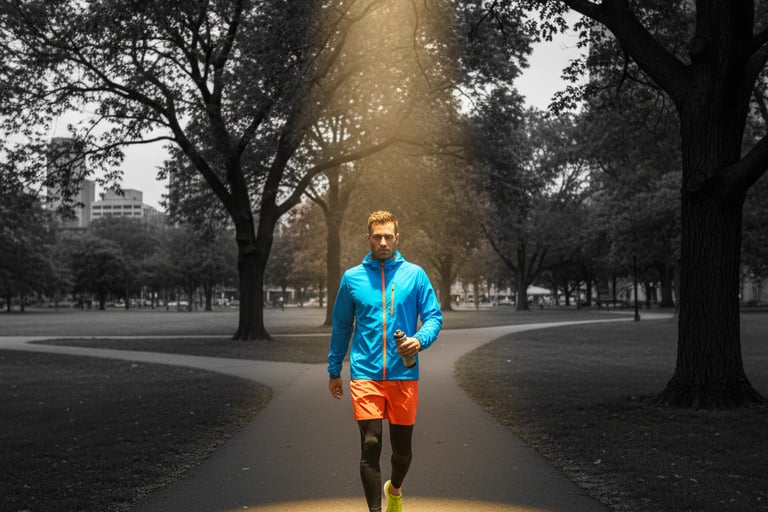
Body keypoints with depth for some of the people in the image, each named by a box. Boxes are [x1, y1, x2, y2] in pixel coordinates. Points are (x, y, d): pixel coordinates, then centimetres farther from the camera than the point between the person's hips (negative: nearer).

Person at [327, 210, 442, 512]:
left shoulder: (415, 274, 3)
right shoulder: (352, 278, 5)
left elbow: (434, 316, 3)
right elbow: (341, 327, 12)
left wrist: (420, 340, -18)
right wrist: (334, 371, 14)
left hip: (404, 375, 1)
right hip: (365, 375, 0)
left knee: (402, 448, 12)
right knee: (370, 445, -8)